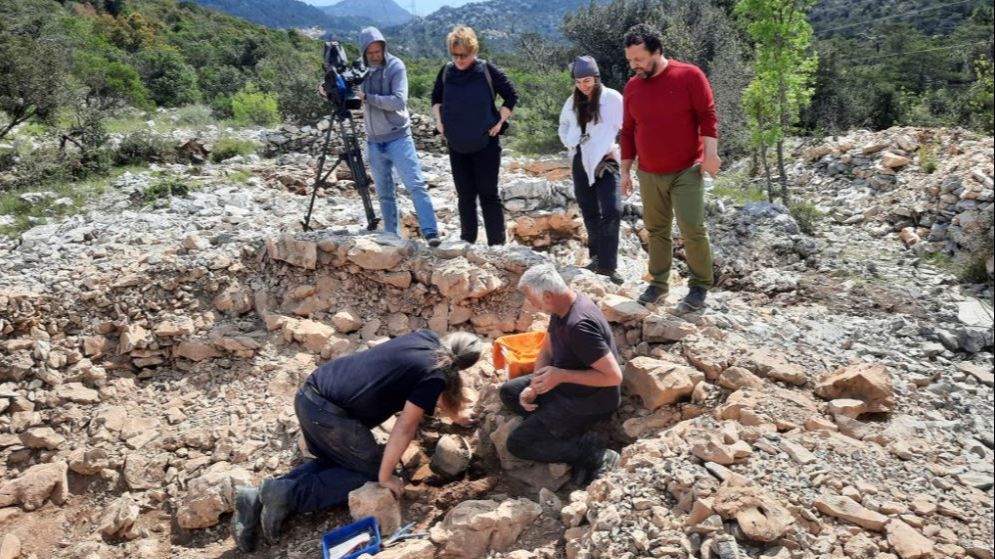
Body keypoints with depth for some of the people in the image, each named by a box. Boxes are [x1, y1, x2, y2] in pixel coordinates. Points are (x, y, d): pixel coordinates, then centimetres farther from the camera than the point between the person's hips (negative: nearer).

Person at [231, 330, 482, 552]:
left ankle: (258, 497, 11)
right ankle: (289, 493, -2)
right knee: (370, 472, 13)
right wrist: (385, 477, 4)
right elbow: (405, 427, -8)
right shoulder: (435, 376, -7)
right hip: (331, 415, -8)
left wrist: (455, 414, 45)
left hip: (309, 394, 8)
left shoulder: (427, 338, 15)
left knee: (332, 461, 27)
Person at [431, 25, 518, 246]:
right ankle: (467, 241, 20)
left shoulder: (488, 70, -9)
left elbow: (511, 96, -1)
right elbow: (436, 98, 19)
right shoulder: (446, 72, 2)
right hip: (456, 145, 4)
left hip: (486, 143, -4)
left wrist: (499, 122, -8)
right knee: (465, 195, 10)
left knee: (488, 194, 0)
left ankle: (497, 244, 6)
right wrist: (439, 120, 5)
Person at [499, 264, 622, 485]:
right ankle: (570, 435, 3)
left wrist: (561, 376, -28)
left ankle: (593, 454, -8)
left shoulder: (579, 326, -33)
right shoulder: (562, 306, -4)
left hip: (589, 399, -10)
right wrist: (534, 386, -7)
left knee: (517, 443, -9)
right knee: (509, 392, 14)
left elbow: (614, 376, -32)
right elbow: (547, 350, 8)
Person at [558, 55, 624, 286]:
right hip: (581, 162, 5)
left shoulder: (613, 98, -8)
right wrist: (571, 144, 3)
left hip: (606, 161, -4)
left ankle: (607, 265, -9)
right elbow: (564, 126, 19)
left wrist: (614, 150, -8)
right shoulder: (572, 102, 6)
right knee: (590, 212, 12)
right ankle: (597, 257, 24)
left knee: (611, 211, -14)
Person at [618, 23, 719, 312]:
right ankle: (658, 283, 21)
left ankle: (700, 286, 7)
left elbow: (707, 116, -7)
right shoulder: (632, 87, 5)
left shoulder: (689, 76, -8)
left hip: (687, 171, -4)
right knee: (656, 230, 10)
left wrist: (710, 153, -16)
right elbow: (628, 132, 11)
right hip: (649, 174, 4)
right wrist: (625, 170, 10)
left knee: (693, 230, -7)